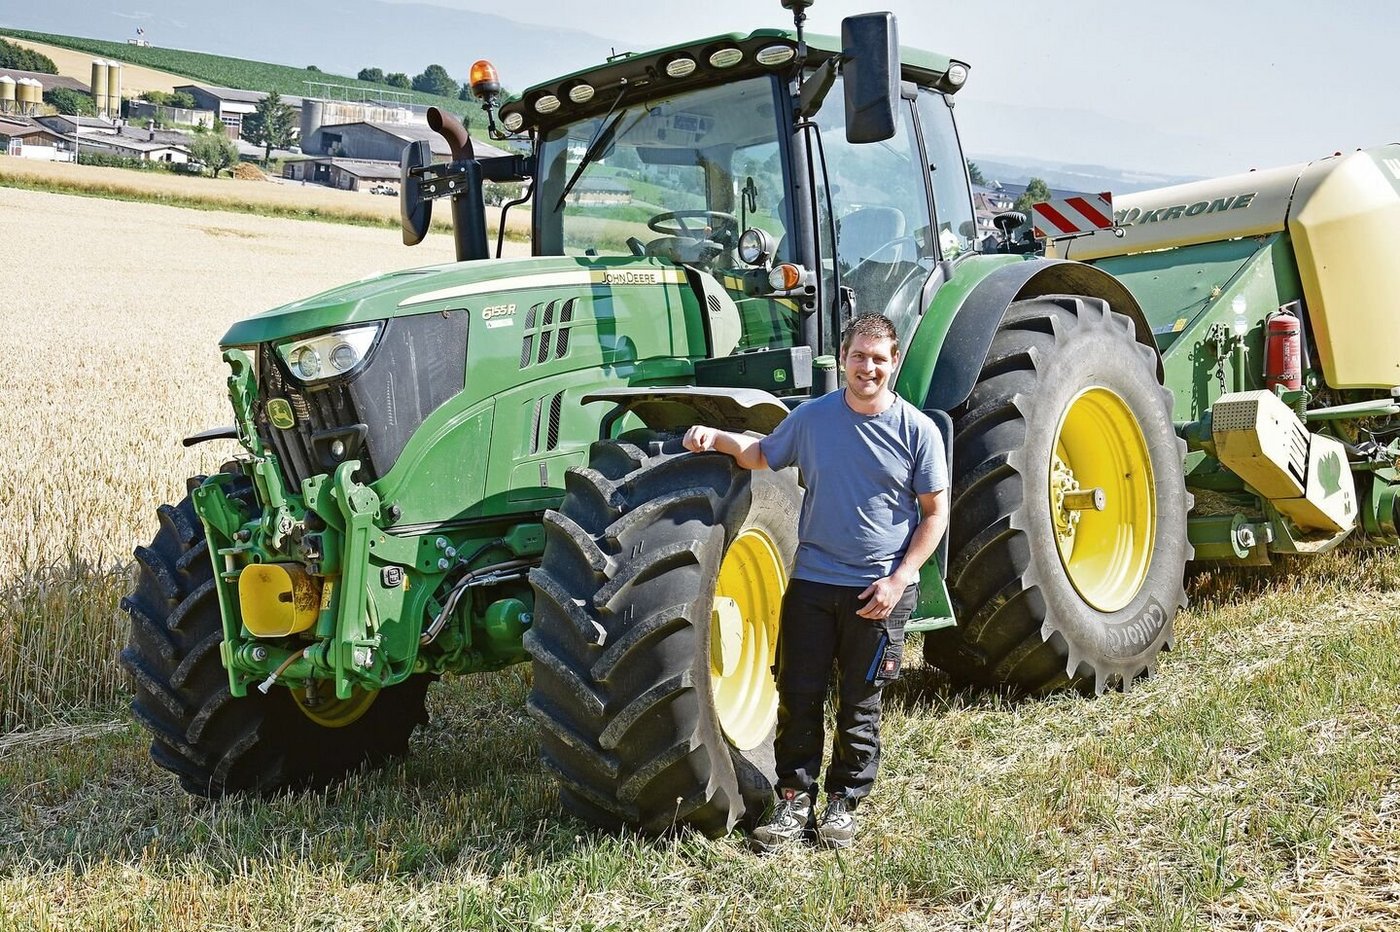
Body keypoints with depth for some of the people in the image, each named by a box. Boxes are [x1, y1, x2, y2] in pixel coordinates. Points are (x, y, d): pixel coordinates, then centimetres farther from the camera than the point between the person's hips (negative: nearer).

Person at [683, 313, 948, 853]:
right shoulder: (811, 418, 1)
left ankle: (844, 802, 24)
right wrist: (718, 439, -2)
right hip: (812, 580, 2)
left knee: (858, 705, 9)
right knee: (798, 695, 3)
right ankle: (794, 799, 16)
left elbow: (935, 513, 0)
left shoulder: (917, 431, -4)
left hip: (879, 591, -2)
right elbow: (762, 455, 18)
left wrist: (899, 580, -9)